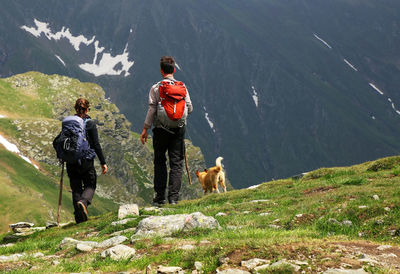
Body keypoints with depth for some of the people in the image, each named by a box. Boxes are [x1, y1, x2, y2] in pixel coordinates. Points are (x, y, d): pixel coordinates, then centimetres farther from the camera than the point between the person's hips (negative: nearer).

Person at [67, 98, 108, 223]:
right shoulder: (90, 123, -7)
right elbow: (96, 145, -8)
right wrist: (103, 162, -3)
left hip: (71, 161, 3)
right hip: (86, 161, -3)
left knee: (76, 188, 12)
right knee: (90, 186, 13)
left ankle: (79, 218, 9)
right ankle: (83, 202, -18)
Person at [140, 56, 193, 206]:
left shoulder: (155, 88, -6)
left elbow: (151, 110, -8)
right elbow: (189, 108, 3)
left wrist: (145, 129, 0)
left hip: (160, 130, -1)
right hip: (178, 129, 1)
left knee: (160, 162, 11)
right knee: (176, 163, 5)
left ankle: (160, 197, 9)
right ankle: (173, 197, 0)